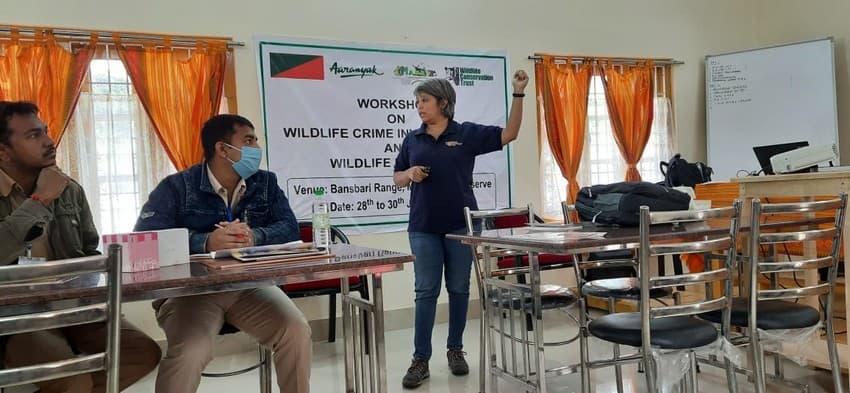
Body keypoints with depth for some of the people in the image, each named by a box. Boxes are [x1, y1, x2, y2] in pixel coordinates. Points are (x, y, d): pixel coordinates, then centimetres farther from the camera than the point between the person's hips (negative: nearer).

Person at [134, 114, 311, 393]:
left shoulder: (266, 183, 11)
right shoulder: (177, 187, -2)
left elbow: (289, 228, 0)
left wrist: (254, 237, -22)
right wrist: (205, 242, -28)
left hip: (250, 285, 3)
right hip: (189, 290, -3)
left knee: (297, 332, -19)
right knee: (189, 353, -31)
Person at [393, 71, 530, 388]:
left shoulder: (467, 133, 1)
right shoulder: (412, 140, 8)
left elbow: (508, 134, -1)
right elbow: (397, 178, 13)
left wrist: (518, 94, -8)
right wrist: (410, 174, -10)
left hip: (462, 224, -1)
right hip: (424, 227, 1)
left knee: (459, 289, 8)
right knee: (426, 291, 0)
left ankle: (455, 350, 22)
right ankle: (421, 359, 4)